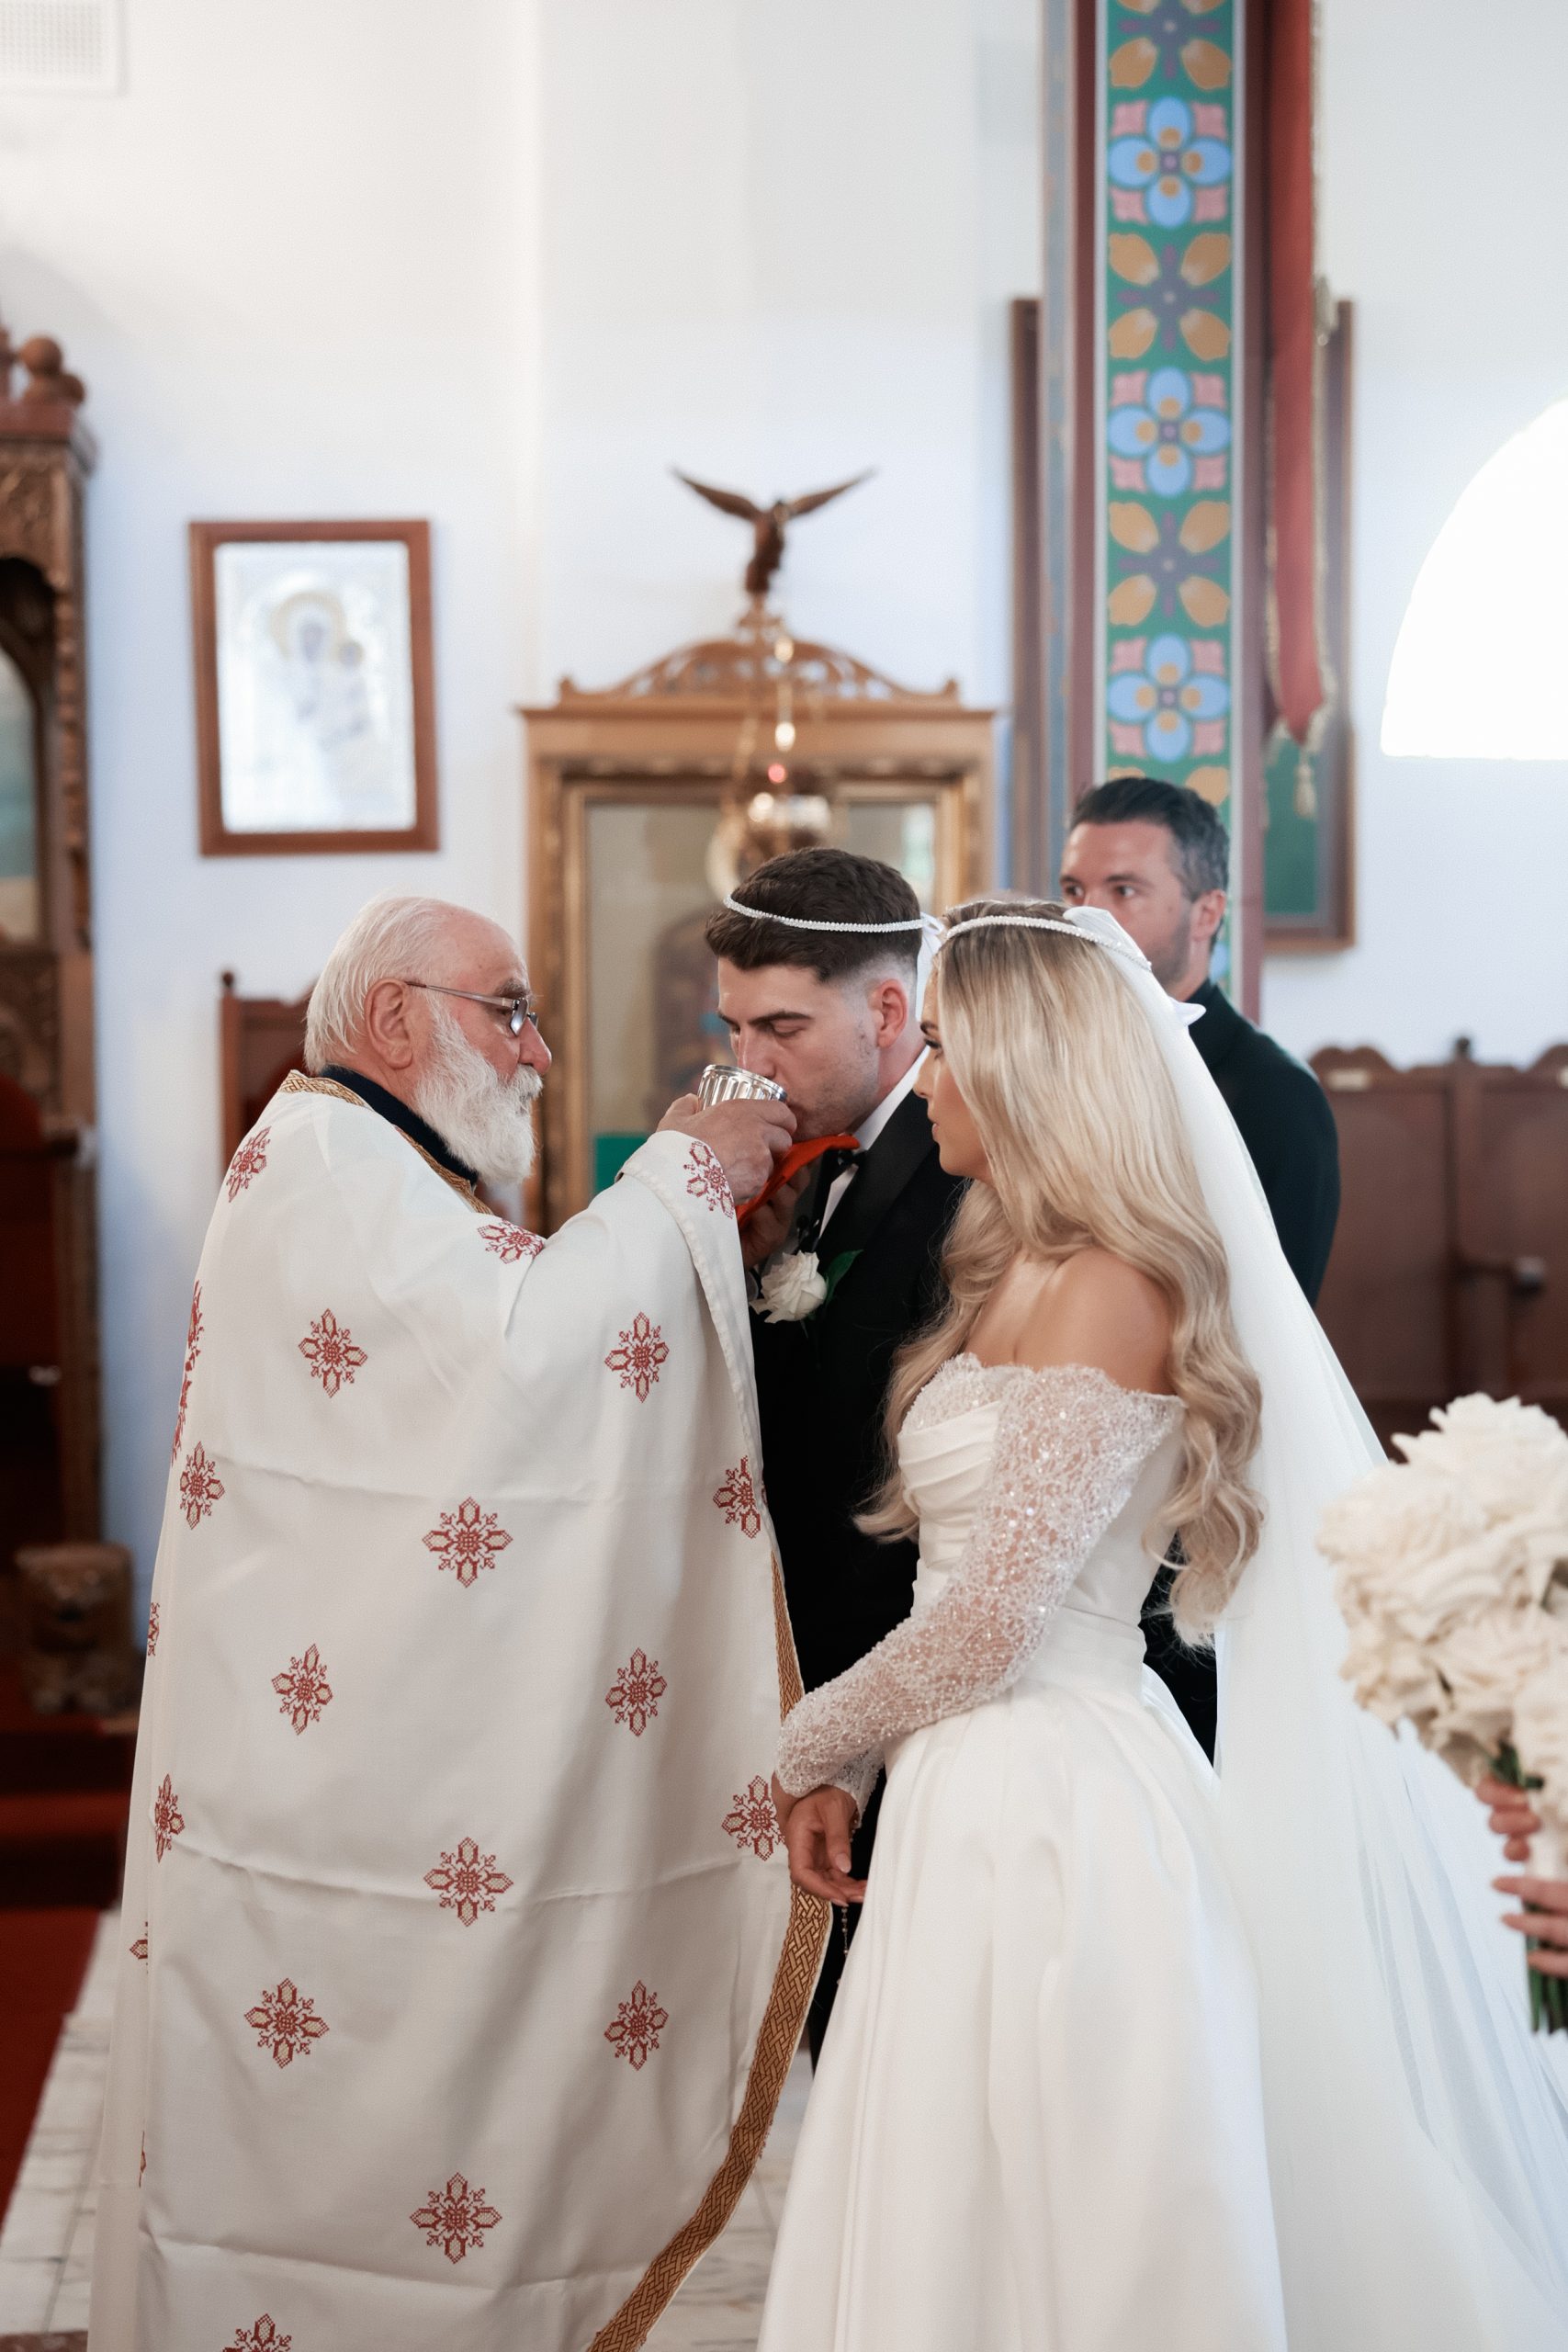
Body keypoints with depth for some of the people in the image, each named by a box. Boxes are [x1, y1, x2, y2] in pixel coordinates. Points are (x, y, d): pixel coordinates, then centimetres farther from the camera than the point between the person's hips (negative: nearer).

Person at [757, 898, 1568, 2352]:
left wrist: (813, 1749, -2)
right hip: (981, 1797, 9)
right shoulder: (1019, 1276, 12)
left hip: (1048, 1801, -9)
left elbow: (990, 1623, -17)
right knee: (960, 2235, 16)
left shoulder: (1106, 1294, -16)